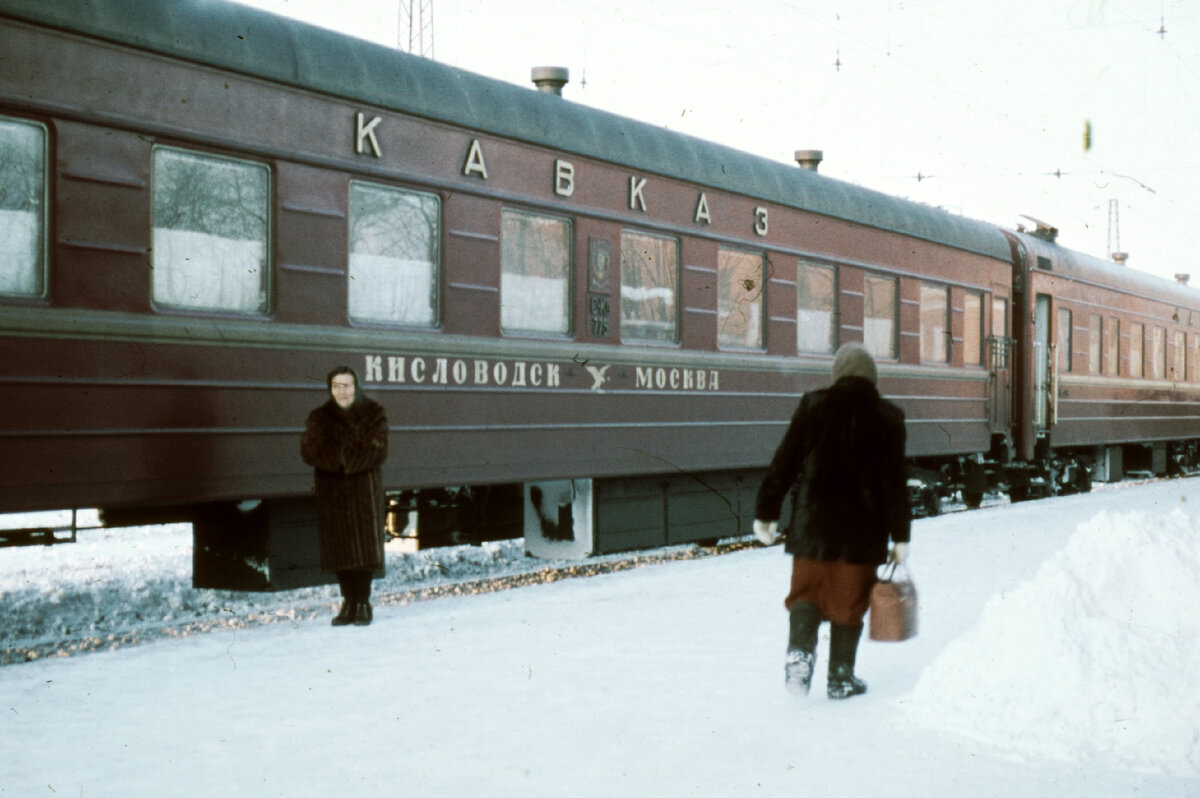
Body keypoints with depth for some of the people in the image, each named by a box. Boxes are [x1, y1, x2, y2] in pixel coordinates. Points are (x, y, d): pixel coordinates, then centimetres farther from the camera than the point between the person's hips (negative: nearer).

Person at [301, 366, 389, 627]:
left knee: (365, 544, -7)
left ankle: (363, 603, -1)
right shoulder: (319, 418, 9)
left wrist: (344, 458, -17)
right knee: (338, 546, 3)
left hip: (364, 488, -2)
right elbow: (309, 451, -6)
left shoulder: (373, 415, 4)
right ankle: (349, 603, 11)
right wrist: (348, 458, -18)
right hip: (332, 490, 2)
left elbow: (377, 452, -8)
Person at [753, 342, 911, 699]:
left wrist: (766, 512, 6)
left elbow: (784, 462, -2)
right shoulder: (888, 417, -2)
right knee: (849, 601, 9)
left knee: (806, 592, 11)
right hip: (863, 529, 0)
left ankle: (799, 654, -11)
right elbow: (895, 482, -2)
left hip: (813, 523, 0)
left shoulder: (814, 406, -3)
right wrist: (900, 536, 3)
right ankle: (841, 676, 15)